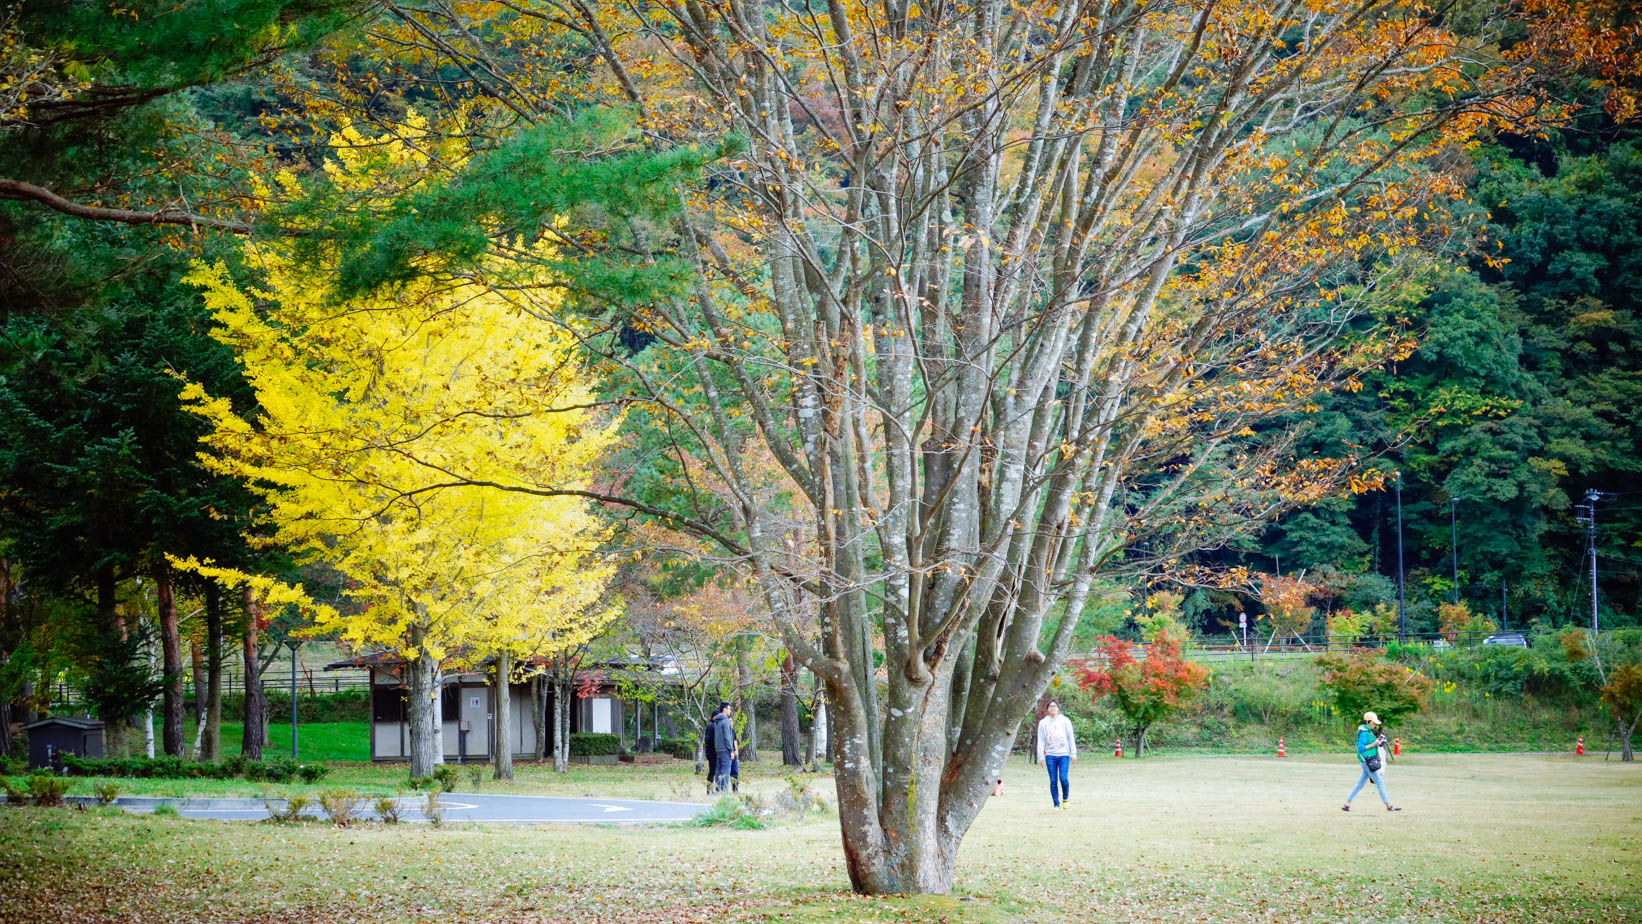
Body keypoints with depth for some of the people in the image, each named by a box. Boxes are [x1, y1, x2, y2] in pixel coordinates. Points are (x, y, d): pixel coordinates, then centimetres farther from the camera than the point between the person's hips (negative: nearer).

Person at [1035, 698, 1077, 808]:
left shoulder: (1065, 721, 6)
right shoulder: (1043, 723, 8)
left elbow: (1071, 738, 5)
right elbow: (1041, 741, 7)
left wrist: (1073, 753, -1)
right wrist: (1041, 756, -1)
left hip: (1064, 755, -1)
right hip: (1050, 755, 1)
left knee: (1063, 778, -12)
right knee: (1053, 781, -2)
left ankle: (1065, 798, 13)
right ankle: (1056, 804, 4)